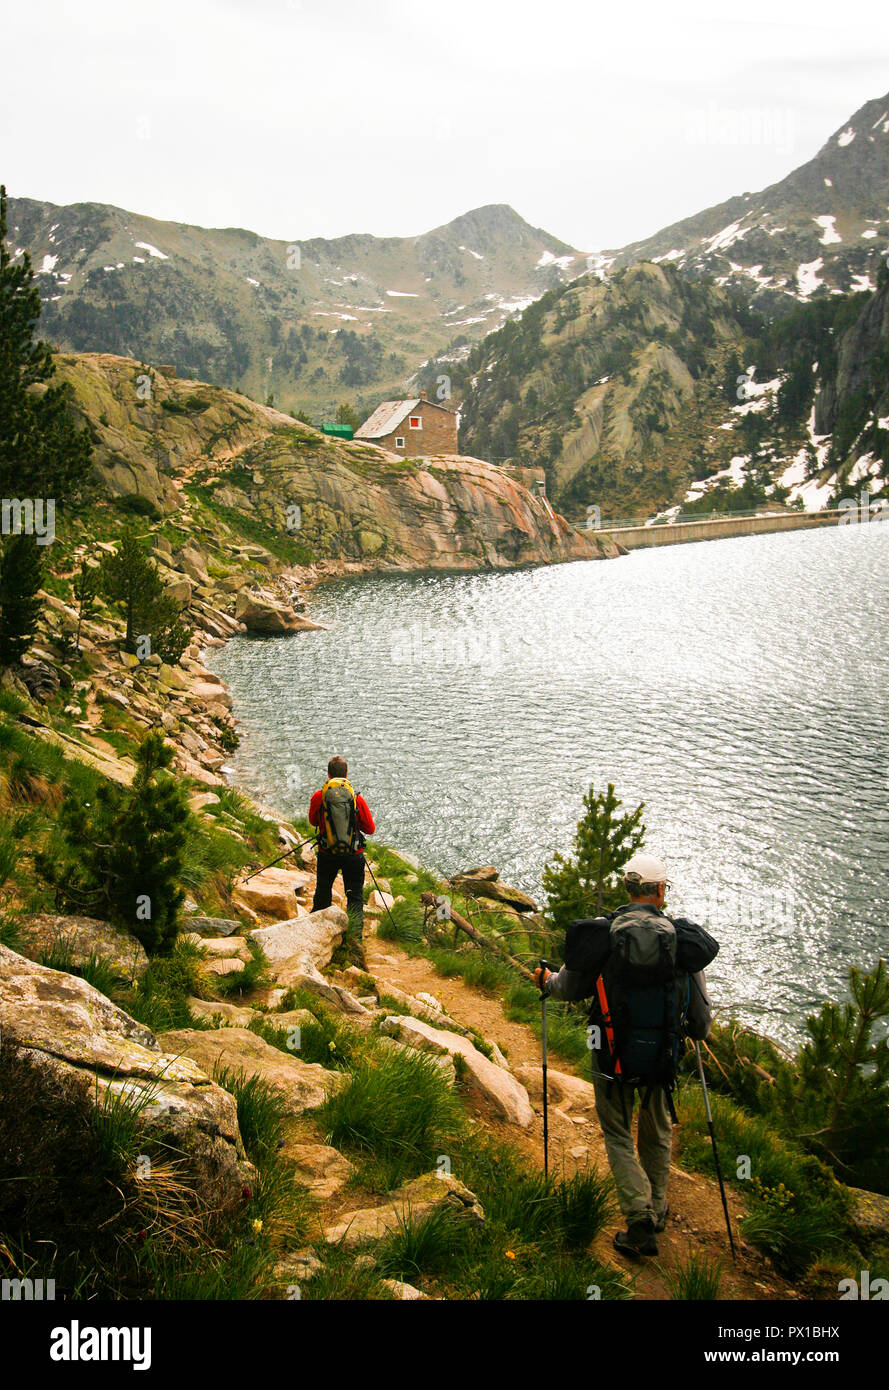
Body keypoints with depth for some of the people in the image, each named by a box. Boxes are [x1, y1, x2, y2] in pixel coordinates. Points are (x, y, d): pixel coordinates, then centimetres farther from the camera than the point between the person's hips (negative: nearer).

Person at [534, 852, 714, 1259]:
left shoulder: (603, 931, -12)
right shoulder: (681, 936, -9)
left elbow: (571, 987, -3)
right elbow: (699, 1004, -2)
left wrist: (545, 981, 19)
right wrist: (700, 1030, 21)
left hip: (612, 1049, -2)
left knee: (618, 1133, 12)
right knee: (657, 1131, 23)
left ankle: (640, 1219, 1)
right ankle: (656, 1210, 36)